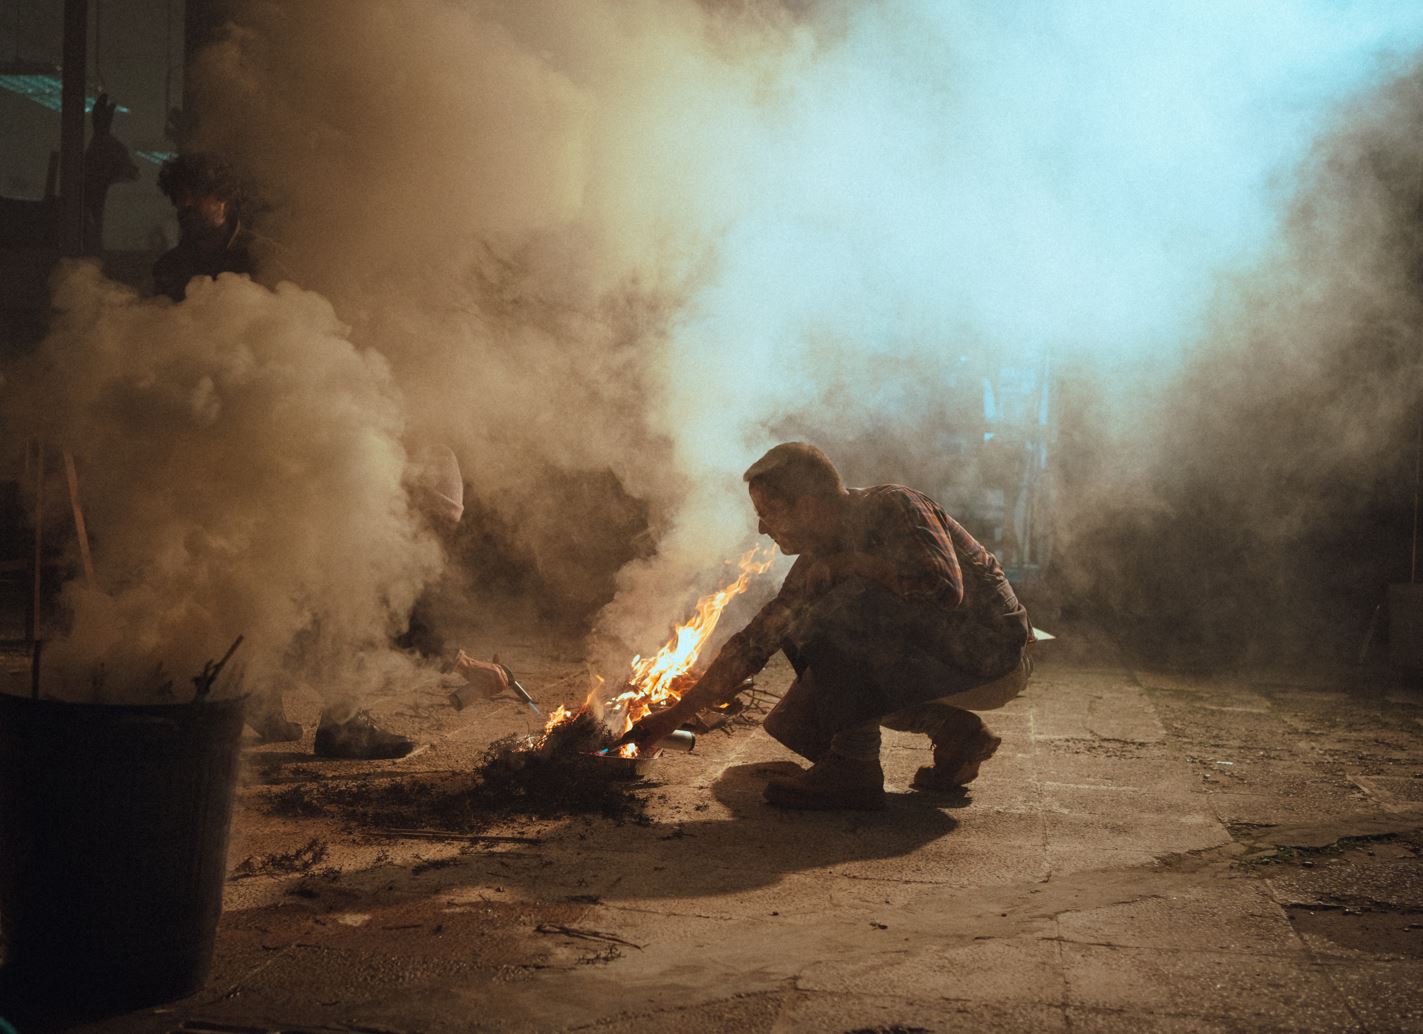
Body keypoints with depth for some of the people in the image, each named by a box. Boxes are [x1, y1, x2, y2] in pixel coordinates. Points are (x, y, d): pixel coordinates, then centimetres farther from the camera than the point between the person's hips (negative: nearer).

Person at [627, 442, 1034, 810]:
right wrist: (676, 714, 7)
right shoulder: (820, 559, 6)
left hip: (993, 657, -9)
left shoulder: (891, 507, -17)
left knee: (844, 607, -26)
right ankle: (951, 730, 8)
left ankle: (854, 766, -19)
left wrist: (847, 565, -22)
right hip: (938, 661, 9)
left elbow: (945, 590, -32)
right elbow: (754, 643, 9)